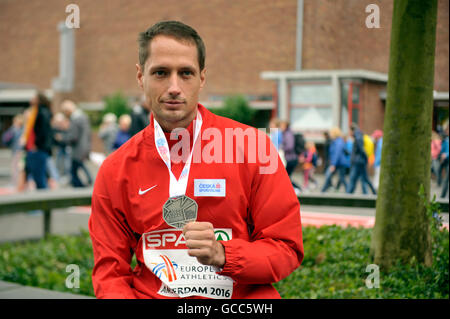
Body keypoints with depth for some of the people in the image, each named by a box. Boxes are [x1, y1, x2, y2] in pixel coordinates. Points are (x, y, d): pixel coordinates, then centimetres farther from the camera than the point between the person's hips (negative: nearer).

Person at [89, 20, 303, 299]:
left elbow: (287, 249, 0)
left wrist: (222, 255, -16)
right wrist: (119, 295, -13)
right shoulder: (114, 171, 4)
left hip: (244, 297, -1)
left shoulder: (254, 147, -2)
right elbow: (110, 270, 8)